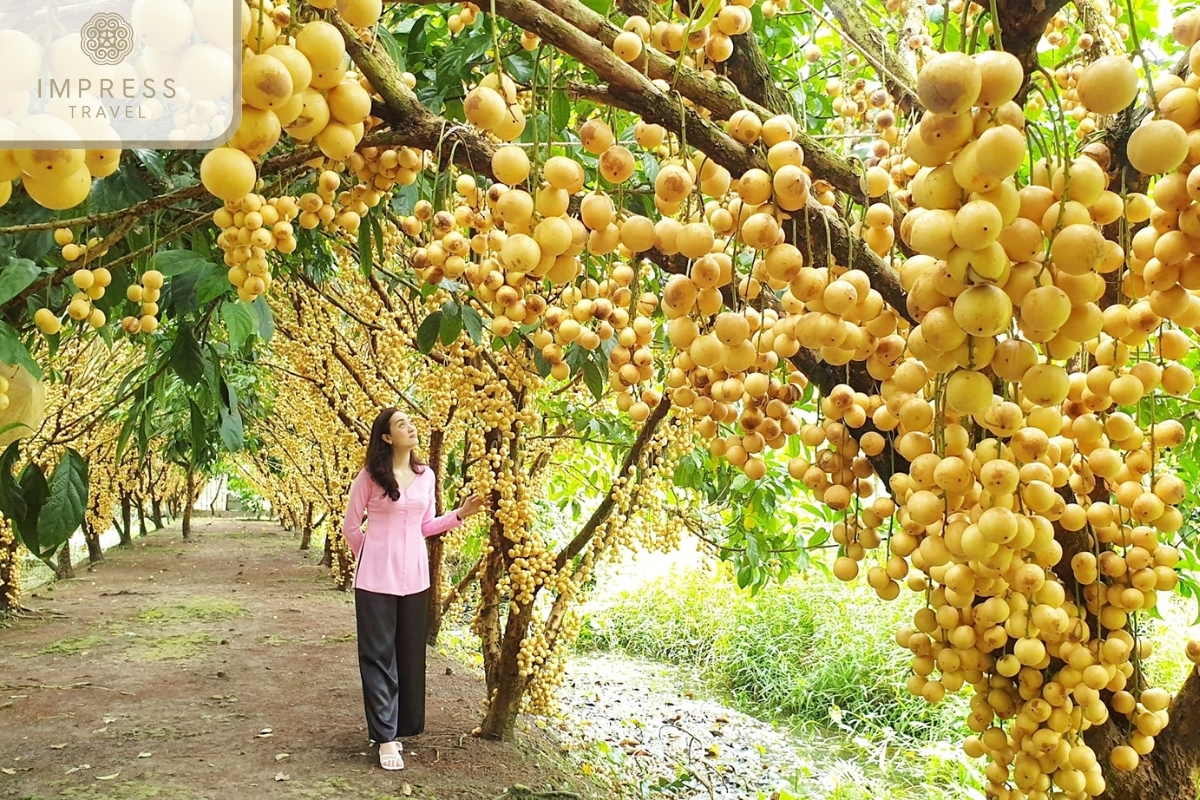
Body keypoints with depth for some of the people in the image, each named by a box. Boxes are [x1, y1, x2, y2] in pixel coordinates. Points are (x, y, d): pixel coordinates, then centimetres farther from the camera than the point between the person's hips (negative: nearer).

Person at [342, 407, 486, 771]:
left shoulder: (426, 475, 7)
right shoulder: (369, 477, -7)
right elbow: (351, 527, 2)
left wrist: (460, 513, 1)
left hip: (414, 576, 5)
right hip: (377, 577, -4)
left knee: (410, 655, 10)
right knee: (379, 655, 0)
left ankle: (397, 727, 24)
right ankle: (386, 737, 5)